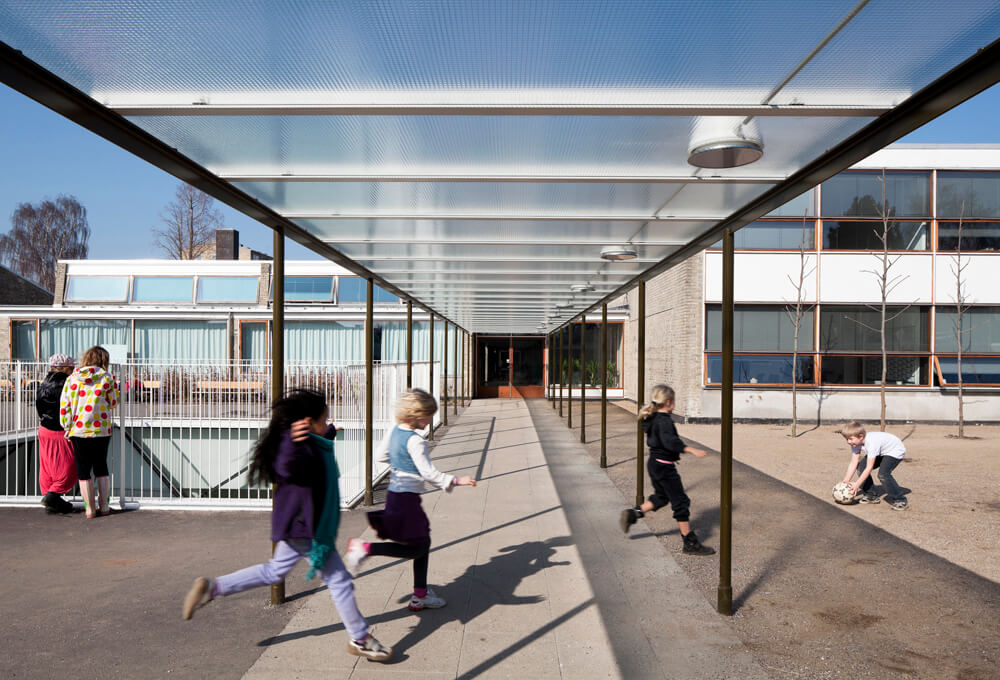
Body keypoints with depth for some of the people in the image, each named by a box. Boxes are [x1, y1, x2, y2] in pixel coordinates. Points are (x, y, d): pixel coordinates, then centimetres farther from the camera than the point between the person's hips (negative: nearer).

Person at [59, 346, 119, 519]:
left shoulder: (72, 378, 1)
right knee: (101, 466, 14)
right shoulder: (108, 378, -4)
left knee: (83, 469, 8)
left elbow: (64, 405, 1)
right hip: (101, 429, 0)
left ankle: (90, 508, 10)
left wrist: (67, 427, 8)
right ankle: (104, 505, 15)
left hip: (78, 430, 0)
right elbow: (113, 403, 3)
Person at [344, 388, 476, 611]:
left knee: (423, 543, 15)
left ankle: (420, 596, 23)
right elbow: (429, 473, -22)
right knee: (418, 548, -1)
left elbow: (380, 456, 17)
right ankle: (366, 548, -3)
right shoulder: (415, 441, -21)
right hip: (407, 499, -10)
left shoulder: (394, 431, 6)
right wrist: (456, 481, -16)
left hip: (394, 493, 10)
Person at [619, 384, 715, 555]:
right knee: (681, 502, -1)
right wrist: (691, 450, -41)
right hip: (664, 467, -9)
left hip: (654, 463, 9)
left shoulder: (652, 419, 8)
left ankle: (633, 513, 19)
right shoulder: (664, 421, -21)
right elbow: (669, 440, -38)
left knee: (661, 497, 25)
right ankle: (690, 543, 6)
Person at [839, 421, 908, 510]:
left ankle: (900, 500, -13)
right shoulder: (856, 442, -16)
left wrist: (857, 484, -31)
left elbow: (869, 468, -35)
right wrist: (845, 482, -17)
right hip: (880, 453, 8)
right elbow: (853, 463, -14)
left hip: (895, 451, -8)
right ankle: (870, 495, 9)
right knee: (861, 467, -5)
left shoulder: (872, 443, -39)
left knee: (883, 473, -28)